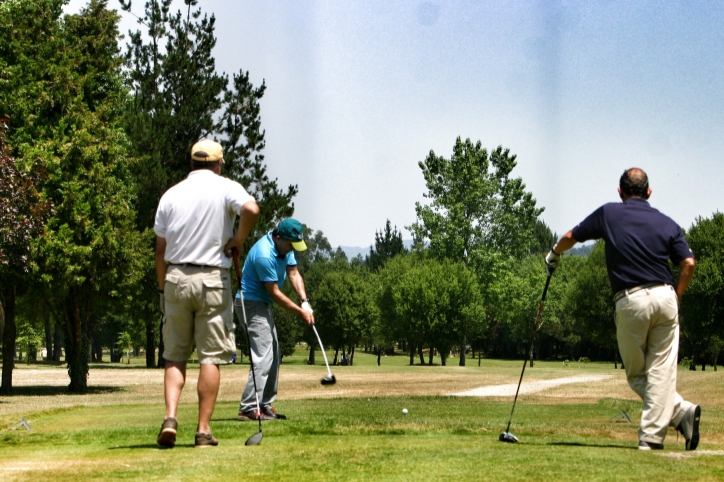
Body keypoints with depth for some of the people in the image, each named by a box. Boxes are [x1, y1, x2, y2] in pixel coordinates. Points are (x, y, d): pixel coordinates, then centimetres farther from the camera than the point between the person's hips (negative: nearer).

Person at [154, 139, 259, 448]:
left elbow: (160, 250, 9)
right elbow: (251, 210, -23)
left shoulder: (171, 194, 9)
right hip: (212, 279, -3)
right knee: (211, 356, 2)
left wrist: (163, 289, 17)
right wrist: (239, 240, -6)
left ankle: (170, 417, -7)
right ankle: (203, 430, 1)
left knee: (175, 355, 11)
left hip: (176, 278, 3)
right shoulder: (226, 188, -2)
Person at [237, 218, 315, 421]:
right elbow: (274, 292, -21)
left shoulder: (285, 246, 2)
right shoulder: (264, 255, -27)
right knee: (263, 357, -17)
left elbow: (294, 273, 3)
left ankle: (265, 406, 15)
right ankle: (248, 409, -19)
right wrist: (300, 312, -13)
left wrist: (305, 302, -12)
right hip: (252, 304, -10)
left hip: (263, 305, 10)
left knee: (274, 356, 11)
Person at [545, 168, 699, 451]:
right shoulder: (667, 223, 10)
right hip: (664, 296, 2)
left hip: (631, 301, -2)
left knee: (636, 374, 9)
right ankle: (651, 436, -3)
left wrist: (554, 254, 37)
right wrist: (676, 298, 13)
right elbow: (688, 263, 0)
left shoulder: (609, 214, 6)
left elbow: (570, 237, 17)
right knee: (661, 371, 4)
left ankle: (681, 411, -9)